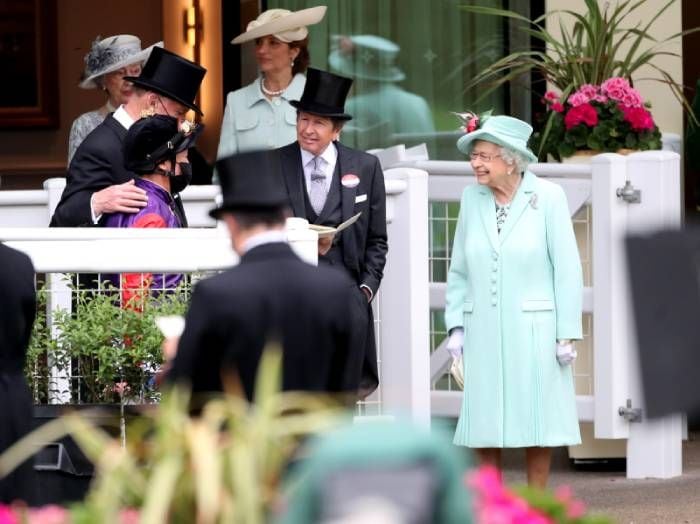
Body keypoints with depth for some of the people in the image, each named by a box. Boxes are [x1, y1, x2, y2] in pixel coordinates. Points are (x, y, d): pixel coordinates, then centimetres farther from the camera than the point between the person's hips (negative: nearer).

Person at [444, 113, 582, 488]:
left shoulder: (547, 197, -4)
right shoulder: (472, 198, 6)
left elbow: (567, 269, -5)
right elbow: (459, 270, 12)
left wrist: (566, 333, -8)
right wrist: (456, 325, 4)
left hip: (533, 327, -3)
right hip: (484, 329, 3)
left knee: (536, 418, 2)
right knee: (484, 425, 3)